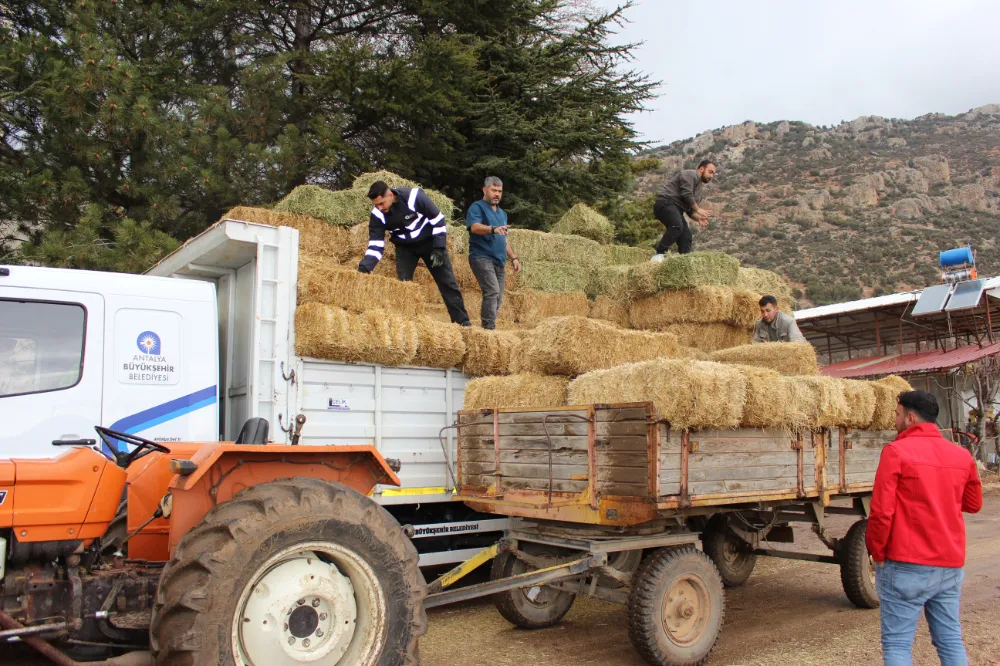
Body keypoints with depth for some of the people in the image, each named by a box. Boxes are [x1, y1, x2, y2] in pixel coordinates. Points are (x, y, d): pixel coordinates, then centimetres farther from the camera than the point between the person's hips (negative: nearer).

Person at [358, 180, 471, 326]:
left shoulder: (414, 196, -30)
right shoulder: (377, 215, -19)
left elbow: (438, 219, -18)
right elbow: (376, 245, -14)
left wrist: (439, 248, -20)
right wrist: (364, 267, -30)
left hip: (429, 241, -2)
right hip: (405, 247, 3)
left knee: (448, 283, -1)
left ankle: (462, 321, 7)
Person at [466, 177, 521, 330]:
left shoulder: (502, 213, 23)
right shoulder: (477, 207, 0)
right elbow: (475, 227, -20)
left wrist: (513, 258, 21)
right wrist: (493, 229, -37)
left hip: (499, 261, 8)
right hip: (482, 257, -8)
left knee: (498, 298, 3)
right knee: (492, 291, -22)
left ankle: (488, 326, 9)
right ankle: (489, 328, -21)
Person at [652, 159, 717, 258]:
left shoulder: (701, 189, 24)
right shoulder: (690, 174, -4)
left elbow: (691, 210, 22)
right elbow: (686, 194, -17)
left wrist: (698, 218, 2)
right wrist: (698, 209, -10)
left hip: (676, 209, 10)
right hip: (665, 203, -10)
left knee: (686, 236, -1)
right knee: (677, 226, -31)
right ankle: (659, 254, -31)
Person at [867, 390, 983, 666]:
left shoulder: (896, 451, -11)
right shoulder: (962, 455, 5)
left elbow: (882, 511, -14)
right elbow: (973, 504, 19)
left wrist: (877, 553, -2)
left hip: (906, 565, -6)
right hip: (951, 564, 6)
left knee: (897, 643, 2)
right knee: (951, 640, 14)